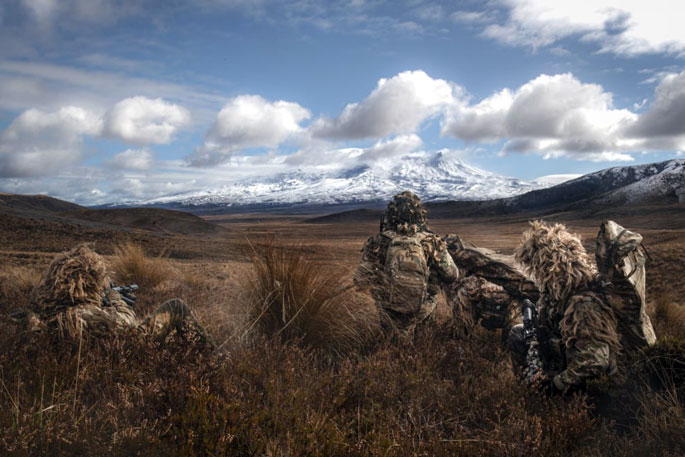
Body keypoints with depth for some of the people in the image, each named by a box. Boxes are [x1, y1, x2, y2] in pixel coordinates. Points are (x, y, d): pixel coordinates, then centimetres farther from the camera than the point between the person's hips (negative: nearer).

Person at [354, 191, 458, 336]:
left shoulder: (377, 241, -14)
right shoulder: (431, 241, -13)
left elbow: (360, 280, -9)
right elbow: (451, 275, -4)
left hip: (390, 314, 0)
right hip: (422, 312, 0)